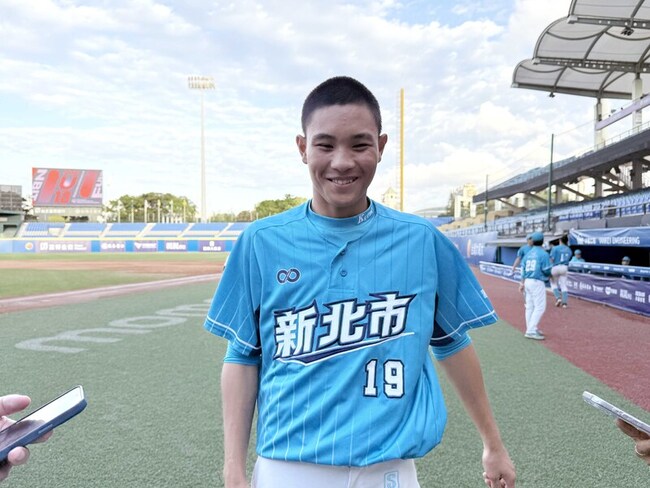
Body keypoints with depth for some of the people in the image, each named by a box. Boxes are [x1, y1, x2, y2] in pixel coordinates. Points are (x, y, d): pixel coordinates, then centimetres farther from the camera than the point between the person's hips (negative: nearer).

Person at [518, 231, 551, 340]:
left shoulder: (528, 254, 9)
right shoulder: (543, 254, -10)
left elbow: (523, 269, 11)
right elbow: (547, 271, -13)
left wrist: (522, 283, 17)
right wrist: (548, 274, 10)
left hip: (527, 281, 7)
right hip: (538, 282, -7)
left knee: (530, 307, 12)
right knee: (540, 307, -4)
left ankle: (531, 330, 20)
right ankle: (531, 331, -10)